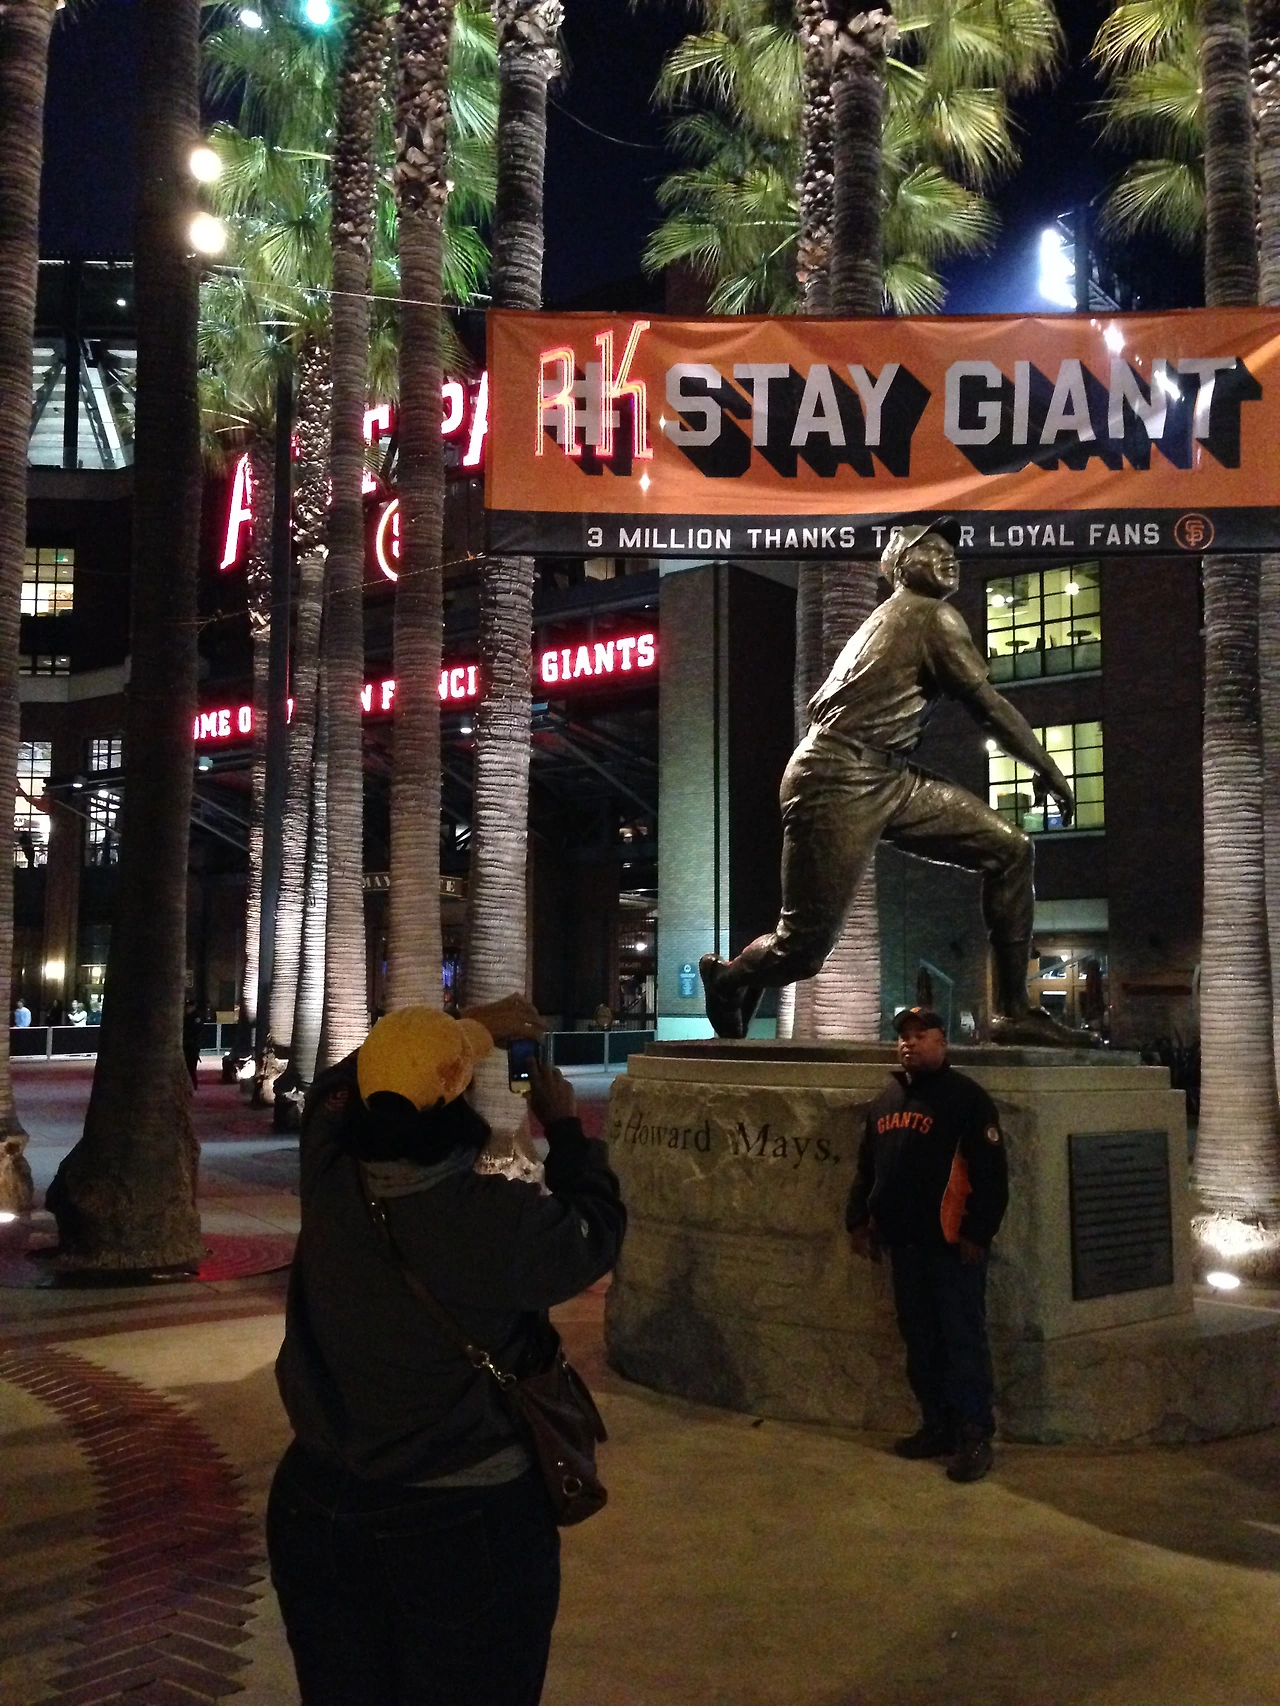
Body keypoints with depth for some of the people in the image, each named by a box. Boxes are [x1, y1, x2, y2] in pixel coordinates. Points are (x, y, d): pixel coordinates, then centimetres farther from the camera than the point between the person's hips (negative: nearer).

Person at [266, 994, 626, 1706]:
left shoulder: (328, 1179, -11)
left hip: (315, 1508, 5)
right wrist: (565, 1125, 9)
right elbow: (597, 1232, -5)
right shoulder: (501, 1220, -26)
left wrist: (468, 1026, 15)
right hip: (467, 1526, -5)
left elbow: (336, 1088, 11)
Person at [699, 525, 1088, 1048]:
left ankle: (1013, 1012, -3)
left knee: (1009, 850, -2)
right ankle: (729, 979, 27)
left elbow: (818, 704, 24)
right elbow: (988, 704, -6)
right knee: (807, 945, -6)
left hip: (889, 780, 10)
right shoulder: (934, 616, -2)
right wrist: (1048, 769, 2)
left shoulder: (885, 619, 25)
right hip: (839, 781, -10)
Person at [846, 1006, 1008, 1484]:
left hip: (951, 1245, -7)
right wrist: (859, 1220, 15)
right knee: (920, 1340, 13)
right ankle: (937, 1426, 24)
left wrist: (978, 1232, -15)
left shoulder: (966, 1098, -8)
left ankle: (974, 1436, 4)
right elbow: (867, 1168, 21)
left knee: (962, 1340, -3)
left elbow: (991, 1173, -12)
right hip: (904, 1243, 7)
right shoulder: (886, 1099, 15)